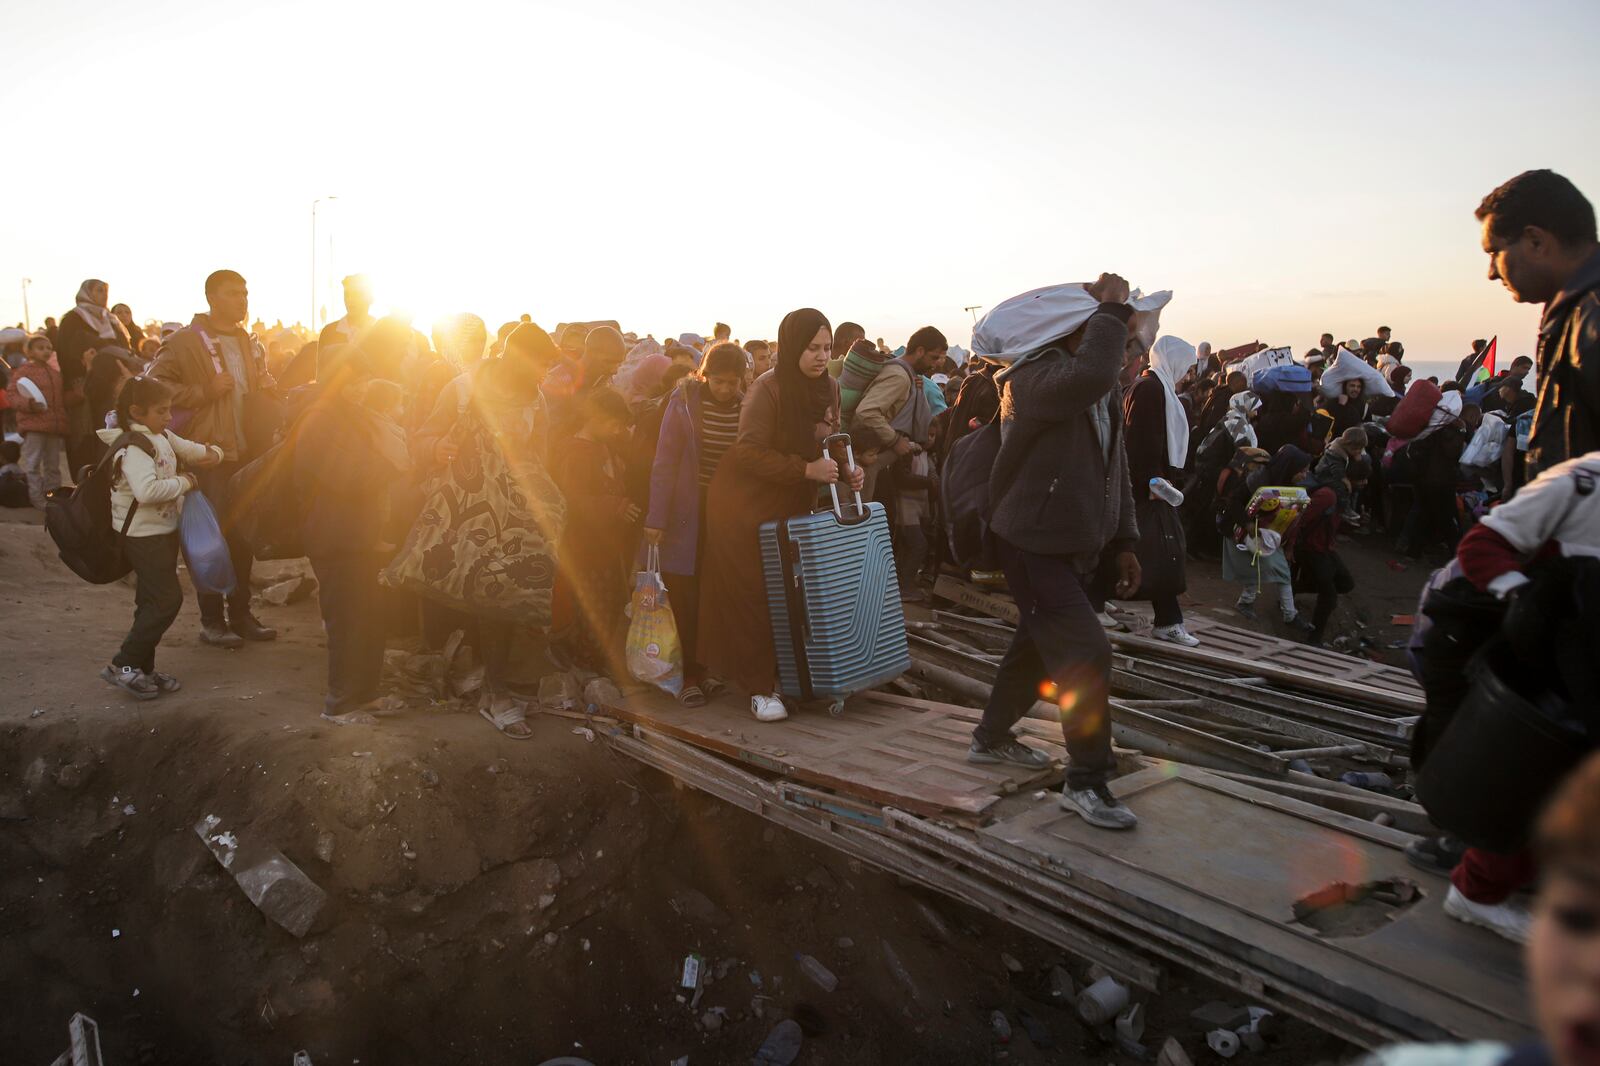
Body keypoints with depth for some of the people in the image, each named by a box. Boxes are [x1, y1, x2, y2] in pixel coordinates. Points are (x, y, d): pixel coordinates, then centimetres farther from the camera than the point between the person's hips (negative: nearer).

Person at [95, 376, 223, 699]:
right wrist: (184, 482, -21)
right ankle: (122, 666, -1)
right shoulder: (133, 448, -20)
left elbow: (191, 450, 21)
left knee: (154, 602, 13)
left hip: (163, 530, 9)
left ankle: (142, 669, 22)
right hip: (142, 535, -9)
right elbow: (147, 490, -35)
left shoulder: (163, 437, 9)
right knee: (166, 600, -11)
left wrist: (211, 453, -2)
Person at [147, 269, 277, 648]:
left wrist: (267, 386, 8)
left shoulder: (249, 343, 16)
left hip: (247, 451, 7)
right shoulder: (186, 342, -6)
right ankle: (211, 620, 7)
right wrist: (204, 392, -18)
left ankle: (240, 614, 21)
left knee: (243, 535, 11)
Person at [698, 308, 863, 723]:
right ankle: (760, 688, 7)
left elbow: (828, 445, 12)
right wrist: (807, 470, -26)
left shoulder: (829, 389, 3)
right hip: (746, 505, -6)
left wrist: (846, 472, -8)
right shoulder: (767, 390, -18)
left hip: (792, 505, 6)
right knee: (751, 595, -1)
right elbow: (750, 452, -22)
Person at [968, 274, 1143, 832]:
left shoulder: (1104, 389, 10)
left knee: (1039, 643, 20)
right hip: (1035, 542, -10)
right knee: (1085, 653, -12)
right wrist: (1111, 309, -30)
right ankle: (1086, 782, 1)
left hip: (1079, 542, 10)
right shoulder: (1036, 376, -20)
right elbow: (1088, 375, -44)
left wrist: (1123, 541, 15)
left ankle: (991, 737, 38)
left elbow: (1114, 464, 17)